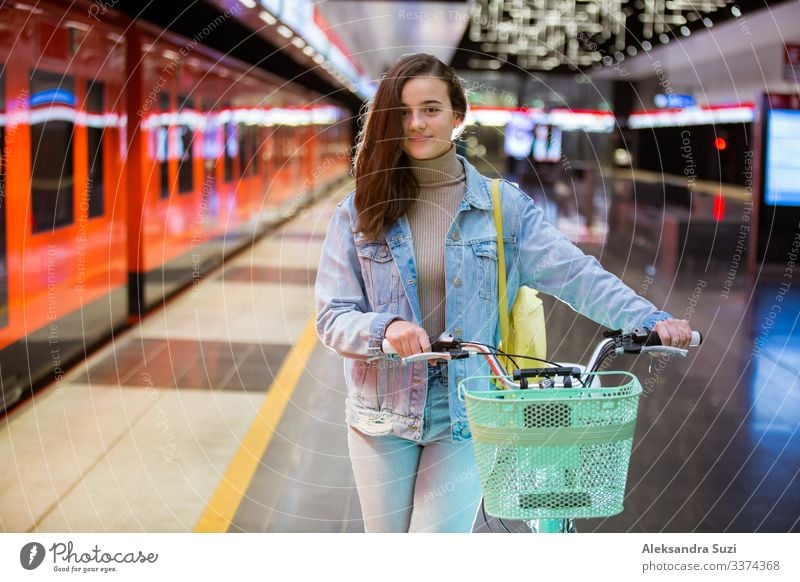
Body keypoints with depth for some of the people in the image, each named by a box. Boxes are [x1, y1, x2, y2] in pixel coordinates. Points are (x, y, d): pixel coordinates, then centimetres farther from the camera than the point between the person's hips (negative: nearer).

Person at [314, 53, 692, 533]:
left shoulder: (504, 206, -1)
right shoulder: (359, 212, 0)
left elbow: (573, 273, -11)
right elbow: (332, 317, -5)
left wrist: (650, 319, -26)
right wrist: (386, 328, -26)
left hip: (467, 419, -2)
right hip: (383, 419, 2)